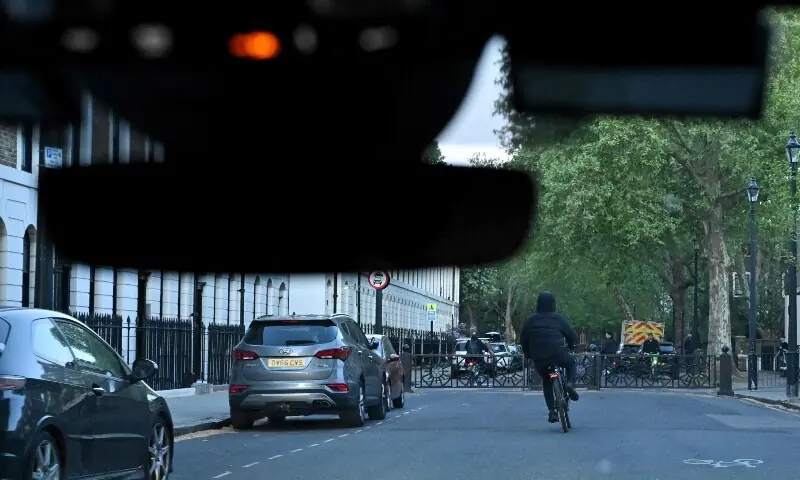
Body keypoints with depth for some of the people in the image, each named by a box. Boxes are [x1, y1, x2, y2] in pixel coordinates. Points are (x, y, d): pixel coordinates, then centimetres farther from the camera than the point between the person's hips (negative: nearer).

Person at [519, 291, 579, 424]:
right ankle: (570, 383, 0)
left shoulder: (531, 320, 9)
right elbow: (572, 335, 5)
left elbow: (523, 340, 14)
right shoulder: (558, 318, 2)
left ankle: (552, 411, 12)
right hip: (558, 355, -2)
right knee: (571, 363, 29)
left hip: (539, 359, 2)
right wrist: (570, 346, 26)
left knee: (546, 382, 23)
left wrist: (528, 354, 29)